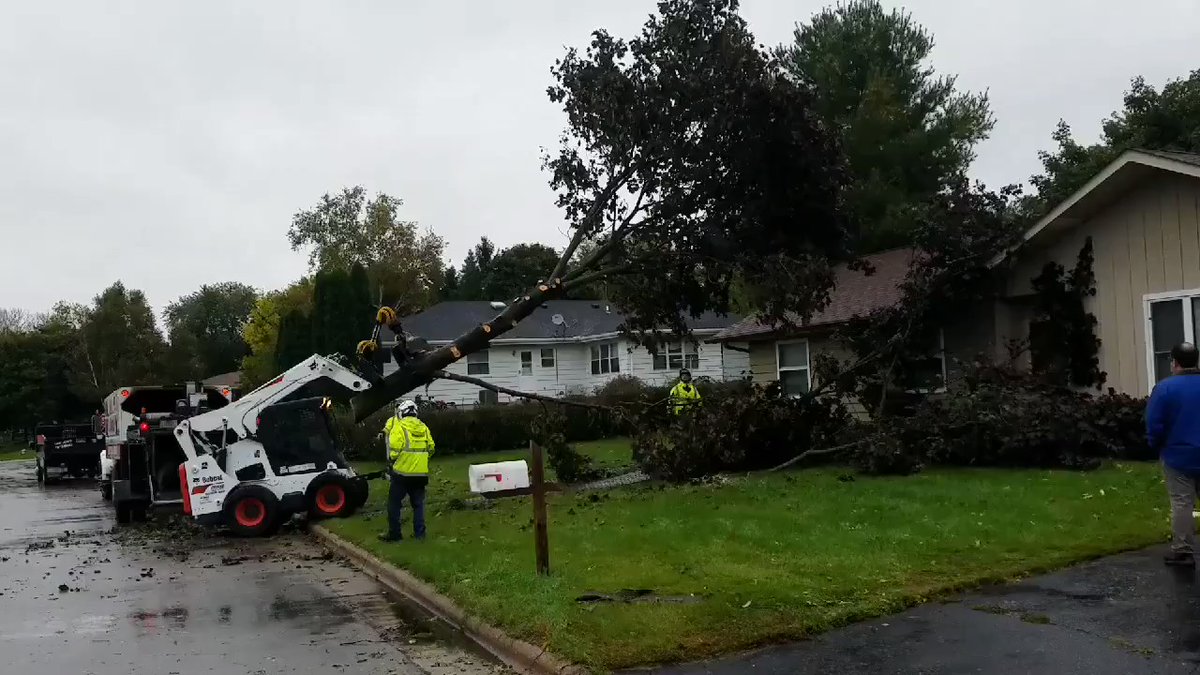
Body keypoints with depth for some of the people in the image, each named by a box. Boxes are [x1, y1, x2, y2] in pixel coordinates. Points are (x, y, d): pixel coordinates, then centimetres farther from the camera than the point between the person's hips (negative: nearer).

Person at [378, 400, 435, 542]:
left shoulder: (399, 426, -8)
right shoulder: (423, 427, 9)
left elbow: (394, 449, -15)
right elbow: (430, 448, 11)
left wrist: (391, 460, 2)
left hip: (402, 472, -5)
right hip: (420, 473, 5)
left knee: (394, 503, 6)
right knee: (418, 504, 14)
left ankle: (394, 533, 9)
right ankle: (419, 532, 14)